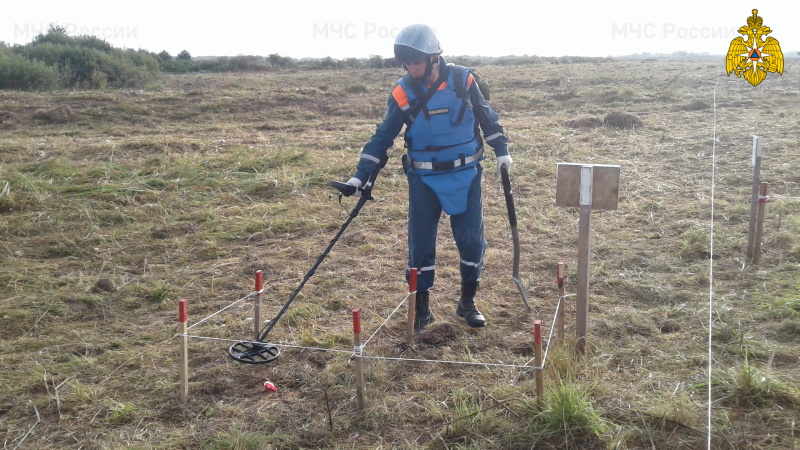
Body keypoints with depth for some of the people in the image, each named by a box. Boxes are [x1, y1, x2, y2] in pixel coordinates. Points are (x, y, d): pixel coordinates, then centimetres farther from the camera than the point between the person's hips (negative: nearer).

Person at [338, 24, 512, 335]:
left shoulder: (463, 80, -7)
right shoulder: (402, 92, -6)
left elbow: (487, 116, 8)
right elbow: (383, 137, -2)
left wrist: (501, 150, 5)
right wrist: (360, 176, -6)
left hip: (465, 176, 0)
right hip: (424, 180, 0)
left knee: (472, 241, 4)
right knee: (420, 244, 1)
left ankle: (468, 302, 24)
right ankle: (421, 309, 16)